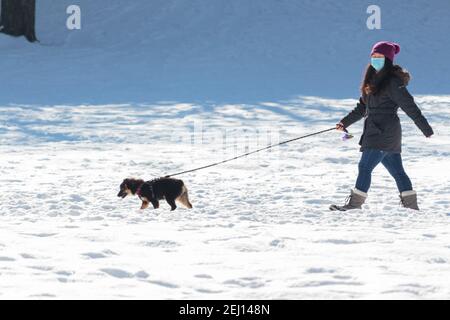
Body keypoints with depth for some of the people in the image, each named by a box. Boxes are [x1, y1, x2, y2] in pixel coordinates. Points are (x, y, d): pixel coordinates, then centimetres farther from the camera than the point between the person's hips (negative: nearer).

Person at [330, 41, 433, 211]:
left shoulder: (393, 82, -11)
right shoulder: (374, 79, 15)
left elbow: (409, 106, -12)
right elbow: (363, 107, 23)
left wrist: (425, 128, -10)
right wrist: (345, 122, 18)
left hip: (383, 132, -9)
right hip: (376, 132, 9)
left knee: (365, 166, -9)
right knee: (397, 170, 10)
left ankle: (355, 202, -7)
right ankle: (411, 204, 14)